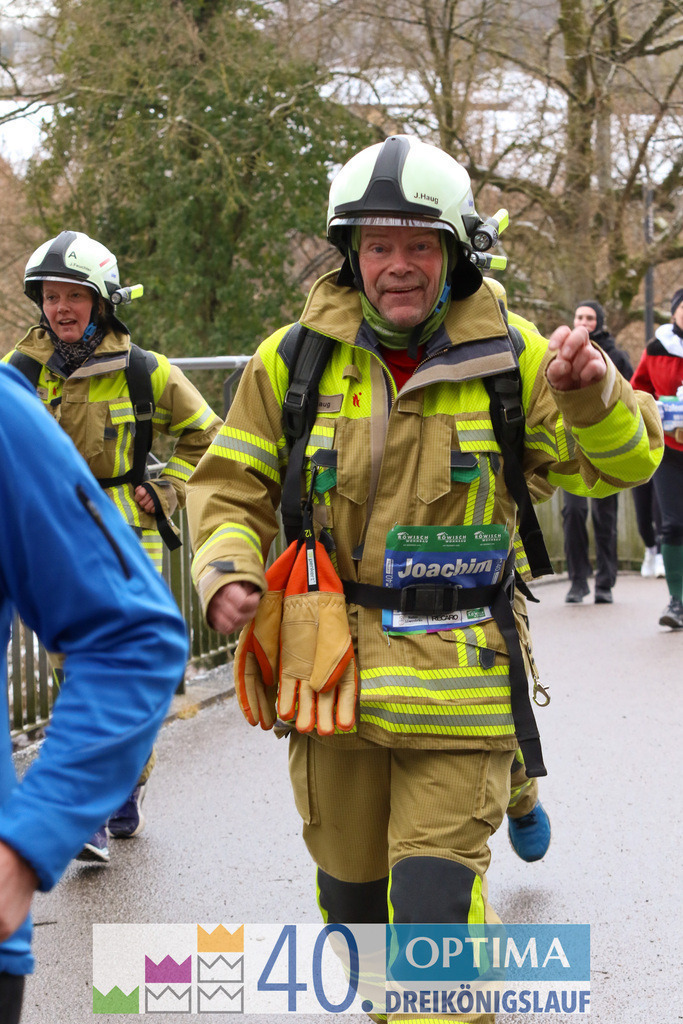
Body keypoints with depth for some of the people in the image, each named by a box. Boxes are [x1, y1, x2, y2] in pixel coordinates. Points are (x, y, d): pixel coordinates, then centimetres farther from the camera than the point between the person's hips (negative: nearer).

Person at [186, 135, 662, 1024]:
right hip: (331, 662, 2)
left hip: (458, 675, -2)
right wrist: (226, 571, -12)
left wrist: (593, 392, -21)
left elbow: (621, 462, 1)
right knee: (351, 884, 16)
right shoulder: (295, 359, 0)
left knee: (436, 897, -12)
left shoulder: (511, 359, -1)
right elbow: (230, 484, 8)